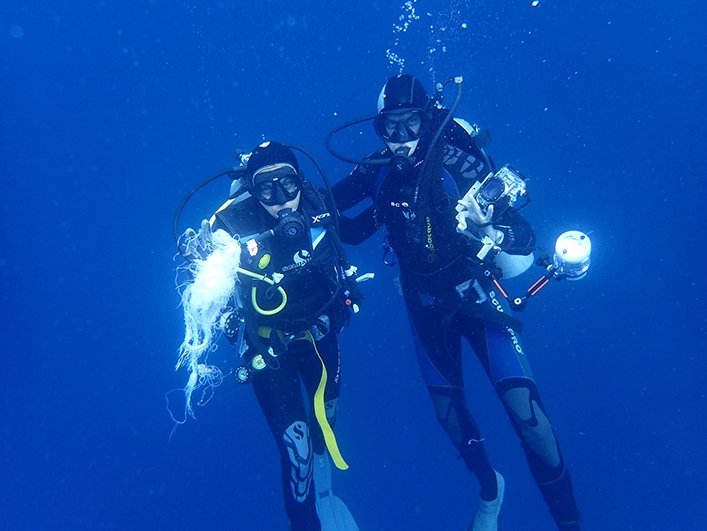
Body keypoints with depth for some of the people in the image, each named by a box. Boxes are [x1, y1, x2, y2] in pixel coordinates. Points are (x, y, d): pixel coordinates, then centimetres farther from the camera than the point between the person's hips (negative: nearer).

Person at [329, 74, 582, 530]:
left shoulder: (458, 163, -19)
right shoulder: (379, 172, -8)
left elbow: (526, 238, -20)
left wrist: (486, 230, -38)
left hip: (477, 295, -4)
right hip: (426, 305, 4)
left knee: (525, 410, -15)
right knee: (449, 412, 14)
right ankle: (490, 490, 44)